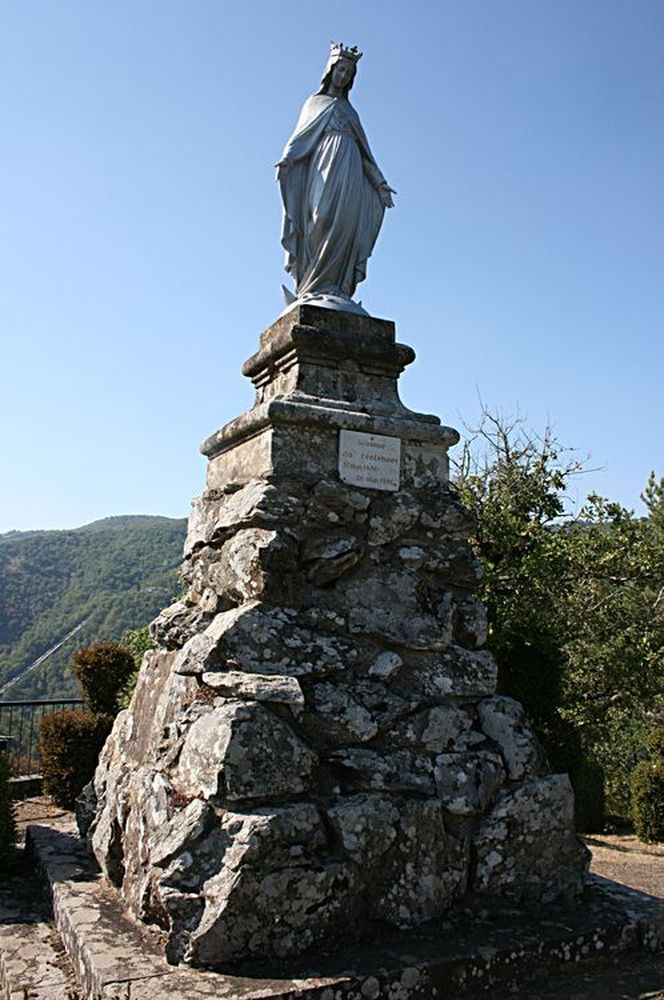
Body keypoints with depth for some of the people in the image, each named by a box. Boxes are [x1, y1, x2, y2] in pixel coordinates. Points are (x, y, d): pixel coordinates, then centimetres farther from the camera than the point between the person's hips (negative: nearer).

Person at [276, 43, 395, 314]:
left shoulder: (350, 111, 29)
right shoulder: (315, 102, 19)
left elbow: (364, 150, 26)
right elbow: (301, 137, 6)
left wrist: (380, 183, 19)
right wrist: (286, 159, -13)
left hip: (350, 171, 4)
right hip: (324, 168, -4)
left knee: (344, 222, -13)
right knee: (323, 219, -21)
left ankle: (336, 288, -20)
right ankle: (316, 288, -28)